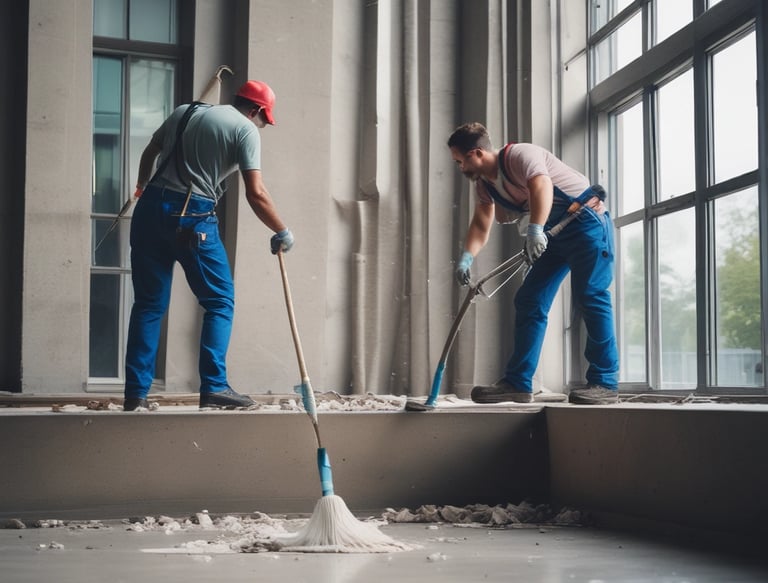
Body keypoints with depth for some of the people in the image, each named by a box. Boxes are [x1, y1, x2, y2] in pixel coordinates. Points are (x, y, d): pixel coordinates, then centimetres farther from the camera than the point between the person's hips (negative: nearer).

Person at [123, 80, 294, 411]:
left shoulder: (184, 112, 18)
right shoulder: (245, 129, 0)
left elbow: (149, 153, 30)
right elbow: (256, 193, -9)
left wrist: (142, 186, 49)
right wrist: (282, 232, 4)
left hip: (151, 208, 6)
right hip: (192, 218, -6)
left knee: (149, 304, 9)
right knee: (220, 302, 7)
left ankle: (136, 395, 7)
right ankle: (213, 388, -2)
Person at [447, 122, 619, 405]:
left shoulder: (519, 155, -19)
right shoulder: (484, 183, 9)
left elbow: (542, 185, -37)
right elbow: (480, 225, 9)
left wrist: (535, 229, -51)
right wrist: (466, 258, -9)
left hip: (587, 221, -9)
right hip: (554, 234, 9)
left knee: (589, 295, -15)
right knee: (528, 301, 2)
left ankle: (605, 383, -11)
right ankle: (518, 384, 3)